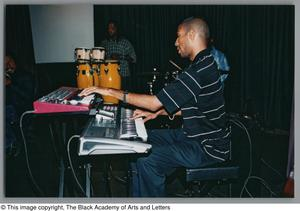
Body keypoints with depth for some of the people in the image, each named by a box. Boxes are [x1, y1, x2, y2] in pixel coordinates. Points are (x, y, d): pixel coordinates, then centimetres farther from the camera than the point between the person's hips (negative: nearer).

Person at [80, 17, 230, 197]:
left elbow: (155, 102, -25)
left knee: (147, 161, -20)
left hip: (208, 147, -10)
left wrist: (111, 91, -18)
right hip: (195, 134, 10)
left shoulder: (200, 70, -24)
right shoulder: (204, 64, 11)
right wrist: (157, 113, 8)